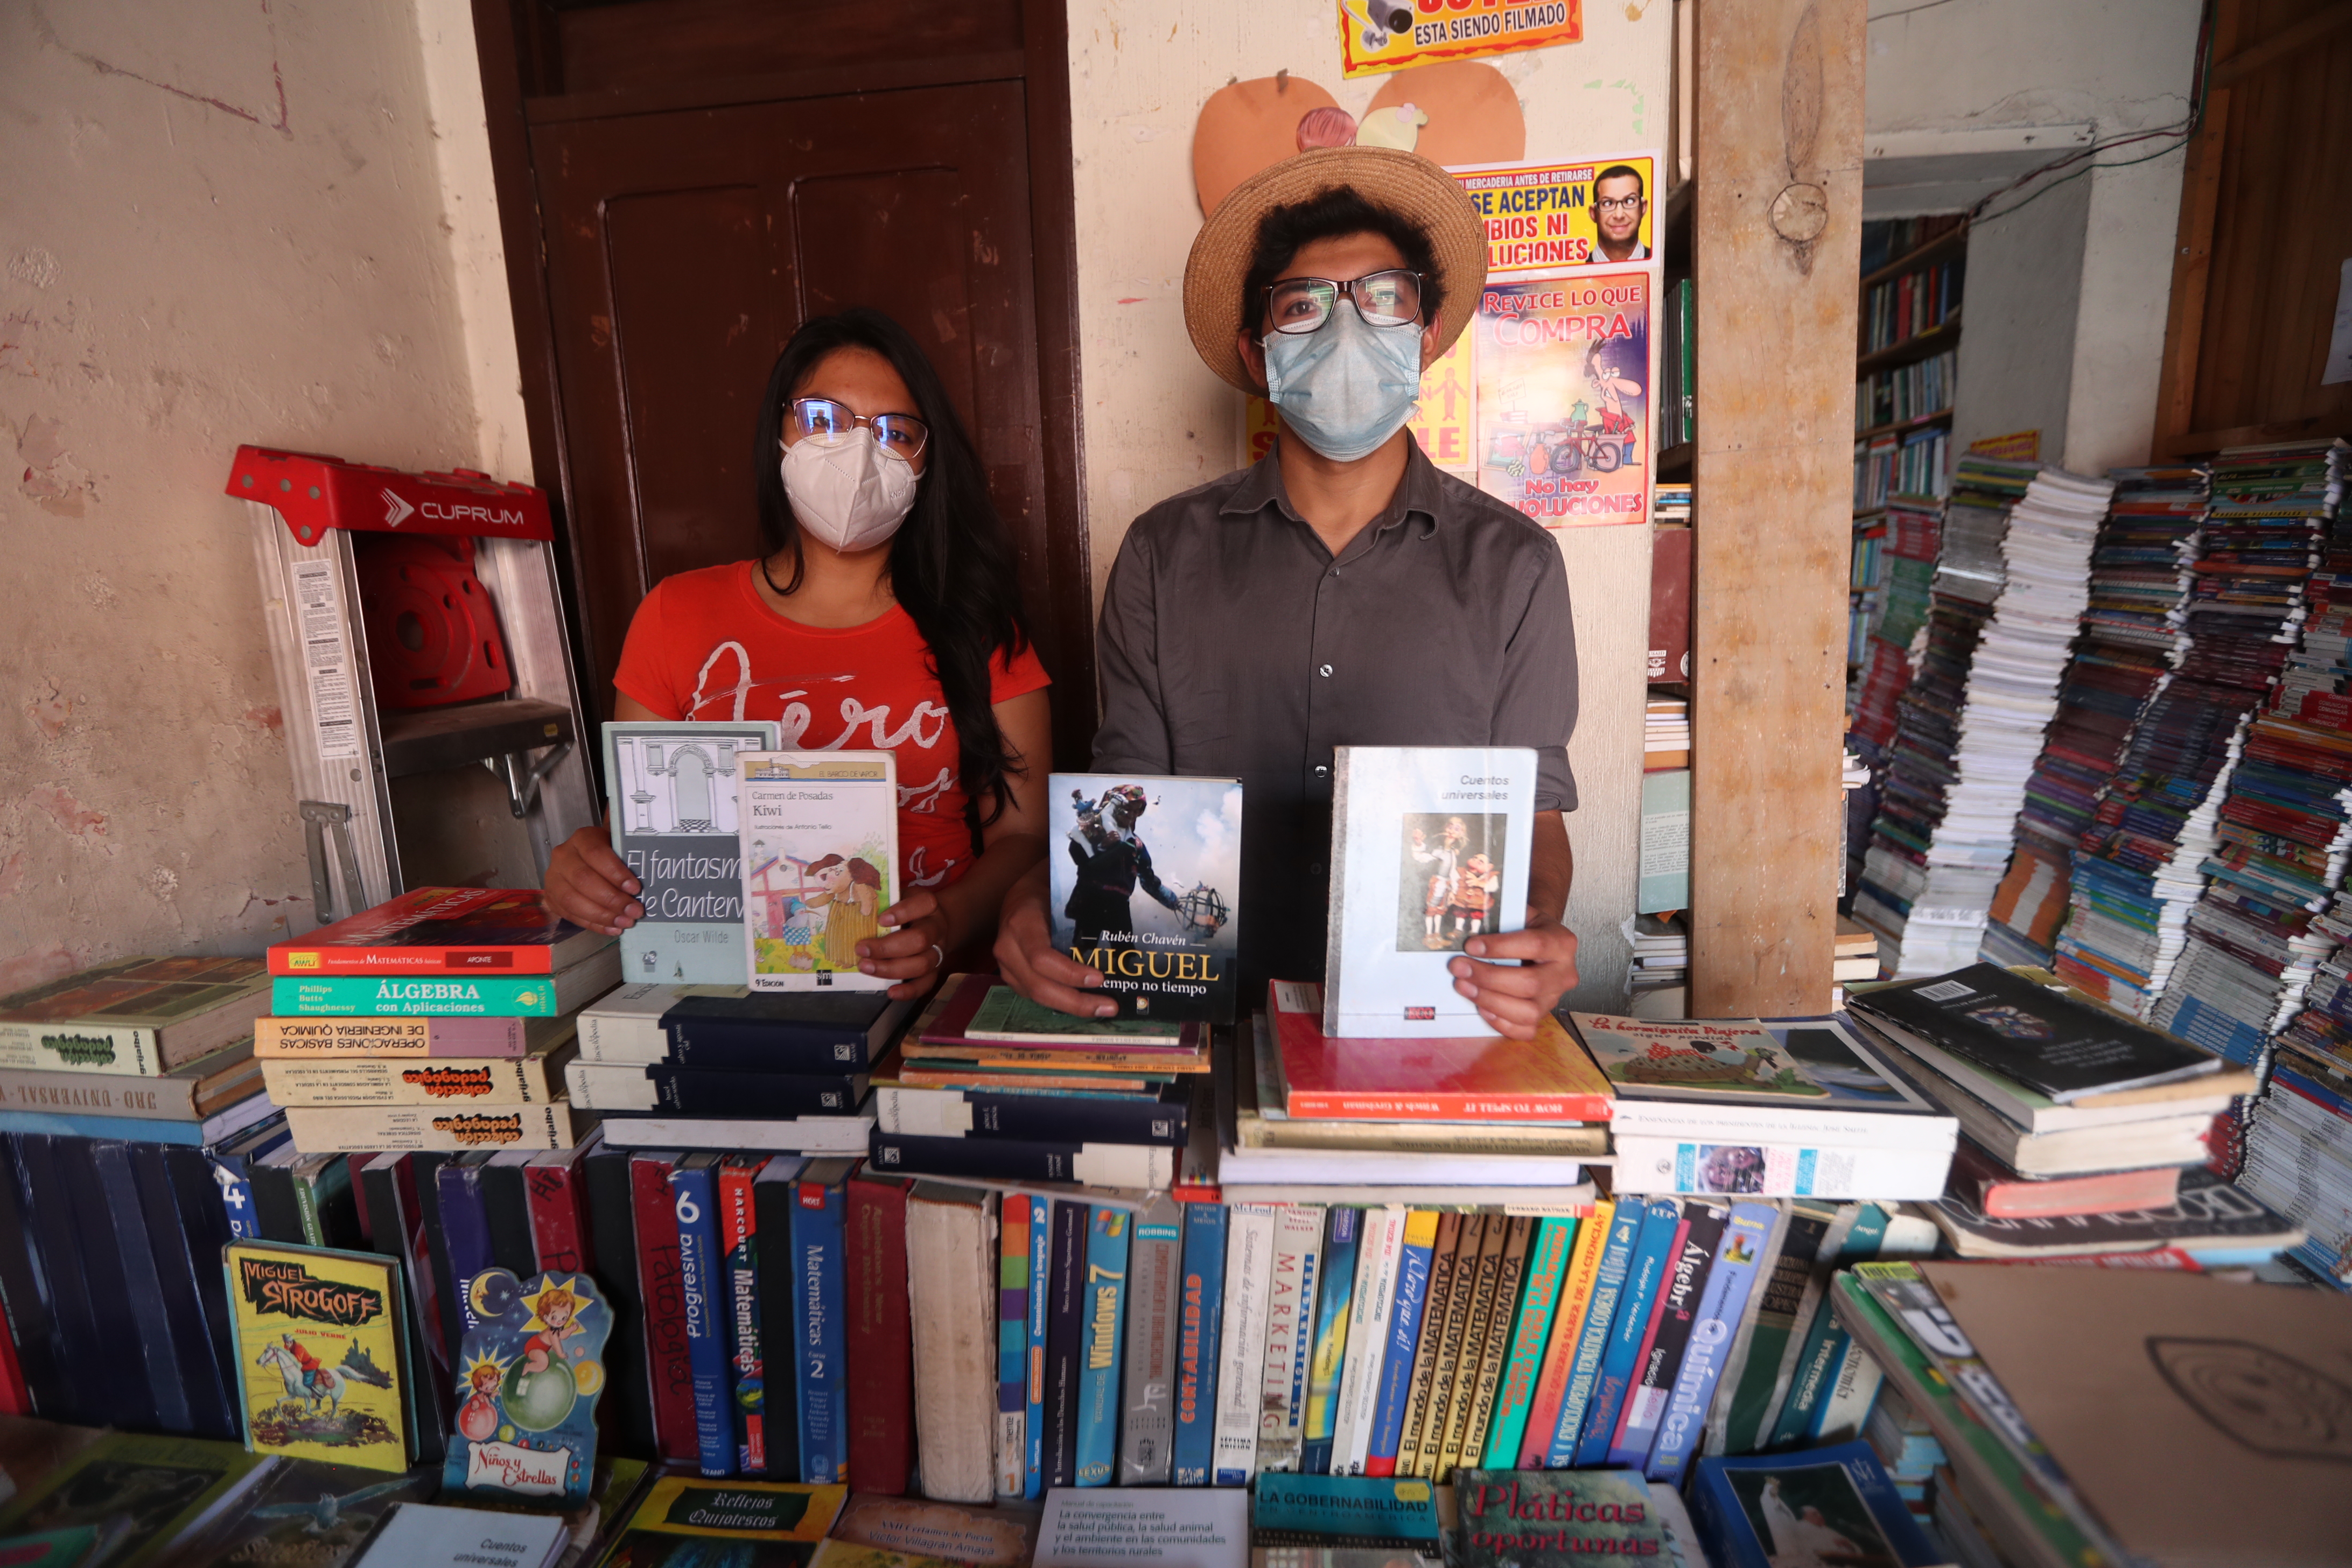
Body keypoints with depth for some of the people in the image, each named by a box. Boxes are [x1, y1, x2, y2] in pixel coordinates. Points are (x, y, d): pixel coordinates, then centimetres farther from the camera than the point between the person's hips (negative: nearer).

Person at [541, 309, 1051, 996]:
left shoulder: (975, 628, 7)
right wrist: (587, 868, -11)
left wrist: (950, 922, -19)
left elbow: (1024, 833, 1)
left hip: (925, 995, 1)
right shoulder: (677, 615, 11)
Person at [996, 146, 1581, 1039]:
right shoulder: (1164, 555, 5)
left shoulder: (1511, 565, 5)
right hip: (1211, 1013, 1)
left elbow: (1533, 811, 6)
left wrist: (1536, 933, -15)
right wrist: (1041, 900, -16)